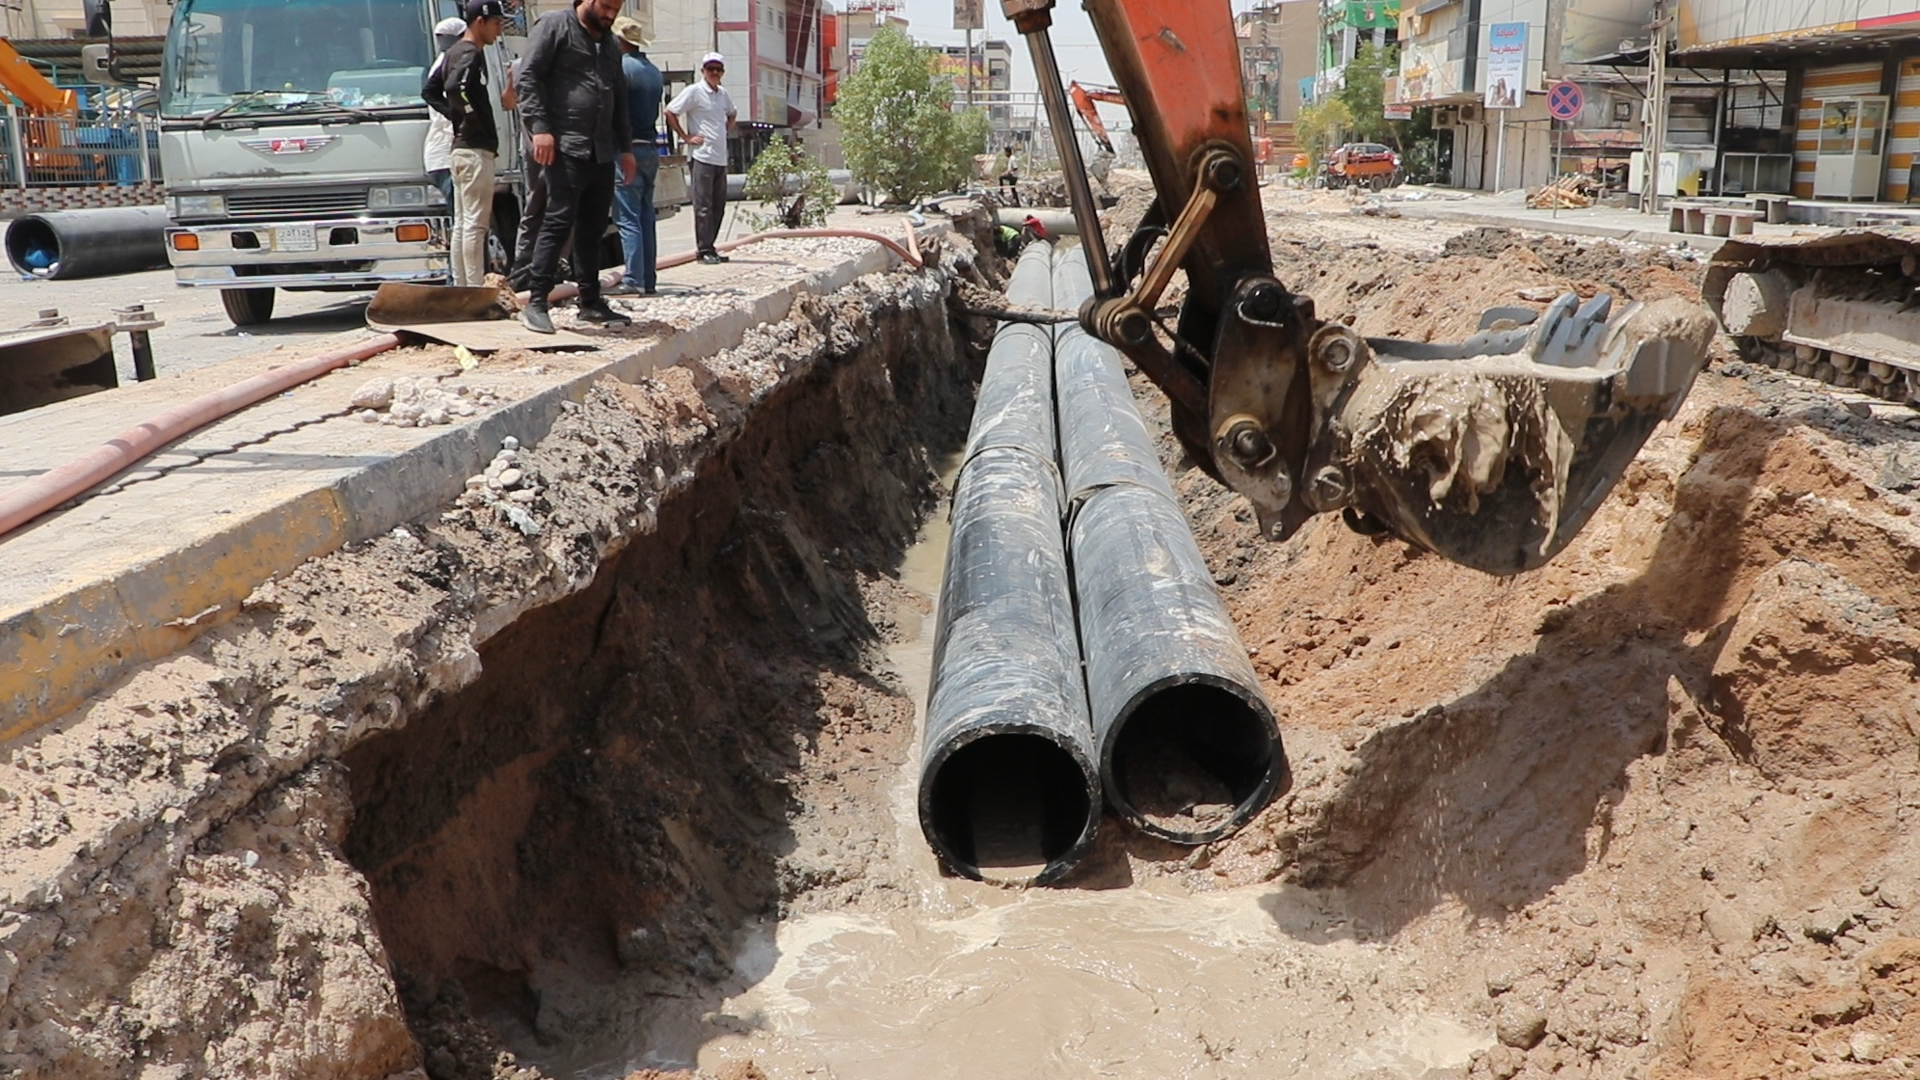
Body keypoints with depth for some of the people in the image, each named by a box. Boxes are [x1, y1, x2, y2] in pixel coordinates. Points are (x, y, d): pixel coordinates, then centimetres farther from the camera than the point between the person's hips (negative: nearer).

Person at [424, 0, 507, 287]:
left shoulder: (454, 52, 17)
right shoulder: (471, 54, -13)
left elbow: (431, 90, 23)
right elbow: (455, 88, -29)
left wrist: (457, 116, 13)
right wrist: (474, 117, -17)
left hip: (460, 147, 10)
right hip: (475, 148, -10)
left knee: (462, 224, 10)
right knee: (476, 223, -10)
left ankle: (460, 287, 14)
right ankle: (476, 289, -11)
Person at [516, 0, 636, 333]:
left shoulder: (611, 43, 23)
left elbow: (618, 98, 28)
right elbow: (529, 77, -8)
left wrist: (625, 146, 22)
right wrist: (540, 127, -17)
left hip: (602, 153, 7)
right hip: (565, 150, -7)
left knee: (593, 229, 11)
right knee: (558, 223, -12)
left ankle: (591, 302, 18)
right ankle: (536, 303, -10)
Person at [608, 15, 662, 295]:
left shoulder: (621, 67, -10)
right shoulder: (654, 72, 16)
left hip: (628, 148, -8)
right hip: (650, 147, 8)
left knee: (628, 218, -8)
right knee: (646, 217, 10)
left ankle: (634, 281, -12)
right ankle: (648, 280, 10)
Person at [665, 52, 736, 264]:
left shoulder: (723, 95, 15)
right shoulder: (694, 91, -6)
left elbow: (731, 115, 35)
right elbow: (670, 112, -10)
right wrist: (686, 137, -10)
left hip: (721, 157, 7)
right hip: (702, 157, -7)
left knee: (719, 205, 9)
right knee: (703, 205, -6)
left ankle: (710, 247, 16)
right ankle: (704, 250, -3)